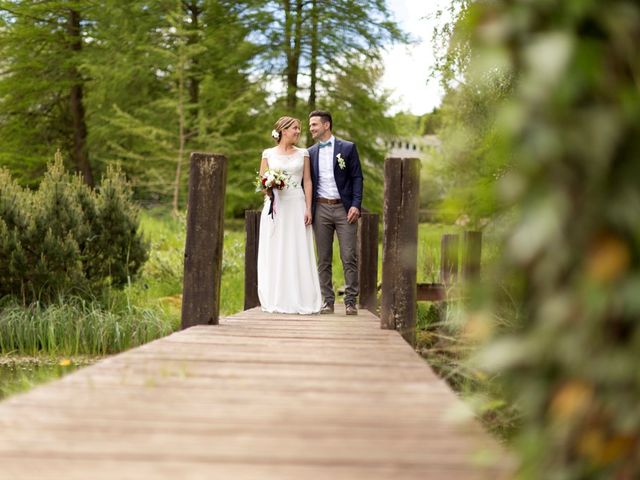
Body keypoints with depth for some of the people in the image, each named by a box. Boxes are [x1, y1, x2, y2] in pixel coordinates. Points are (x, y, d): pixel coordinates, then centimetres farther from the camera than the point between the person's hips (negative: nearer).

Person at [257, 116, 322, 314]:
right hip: (274, 206, 0)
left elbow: (307, 182, 5)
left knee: (298, 252, -3)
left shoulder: (303, 154, 9)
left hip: (297, 206, 0)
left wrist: (308, 209, -5)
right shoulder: (268, 154, 8)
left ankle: (299, 301, -1)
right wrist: (267, 188, -15)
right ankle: (275, 301, 4)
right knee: (274, 253, 0)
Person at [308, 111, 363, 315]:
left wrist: (356, 205, -11)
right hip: (321, 208, 3)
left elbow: (357, 178, 0)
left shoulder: (348, 148, 2)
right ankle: (328, 301, 9)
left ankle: (350, 301, 0)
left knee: (349, 257, -5)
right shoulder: (310, 152, 12)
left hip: (344, 208, -3)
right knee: (323, 259, 4)